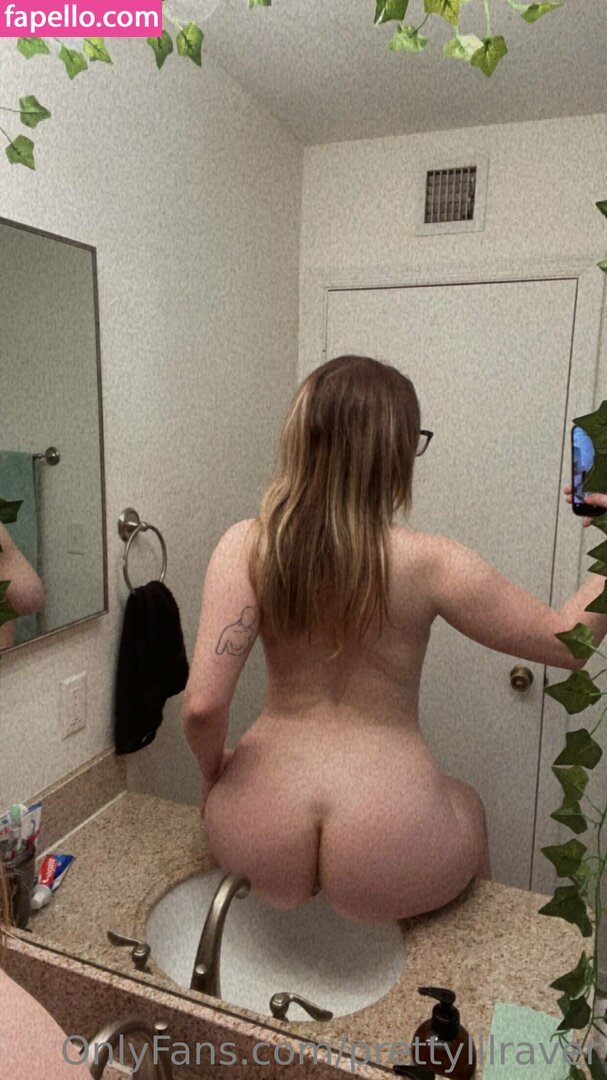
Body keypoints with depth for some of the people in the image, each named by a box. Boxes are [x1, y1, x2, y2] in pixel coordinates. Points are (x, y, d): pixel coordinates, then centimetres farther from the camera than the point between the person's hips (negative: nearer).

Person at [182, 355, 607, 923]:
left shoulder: (246, 547, -11)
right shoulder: (427, 563, -14)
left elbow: (202, 704, -16)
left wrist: (212, 771, 4)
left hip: (259, 851, 2)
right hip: (385, 857, -1)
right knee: (465, 801, 34)